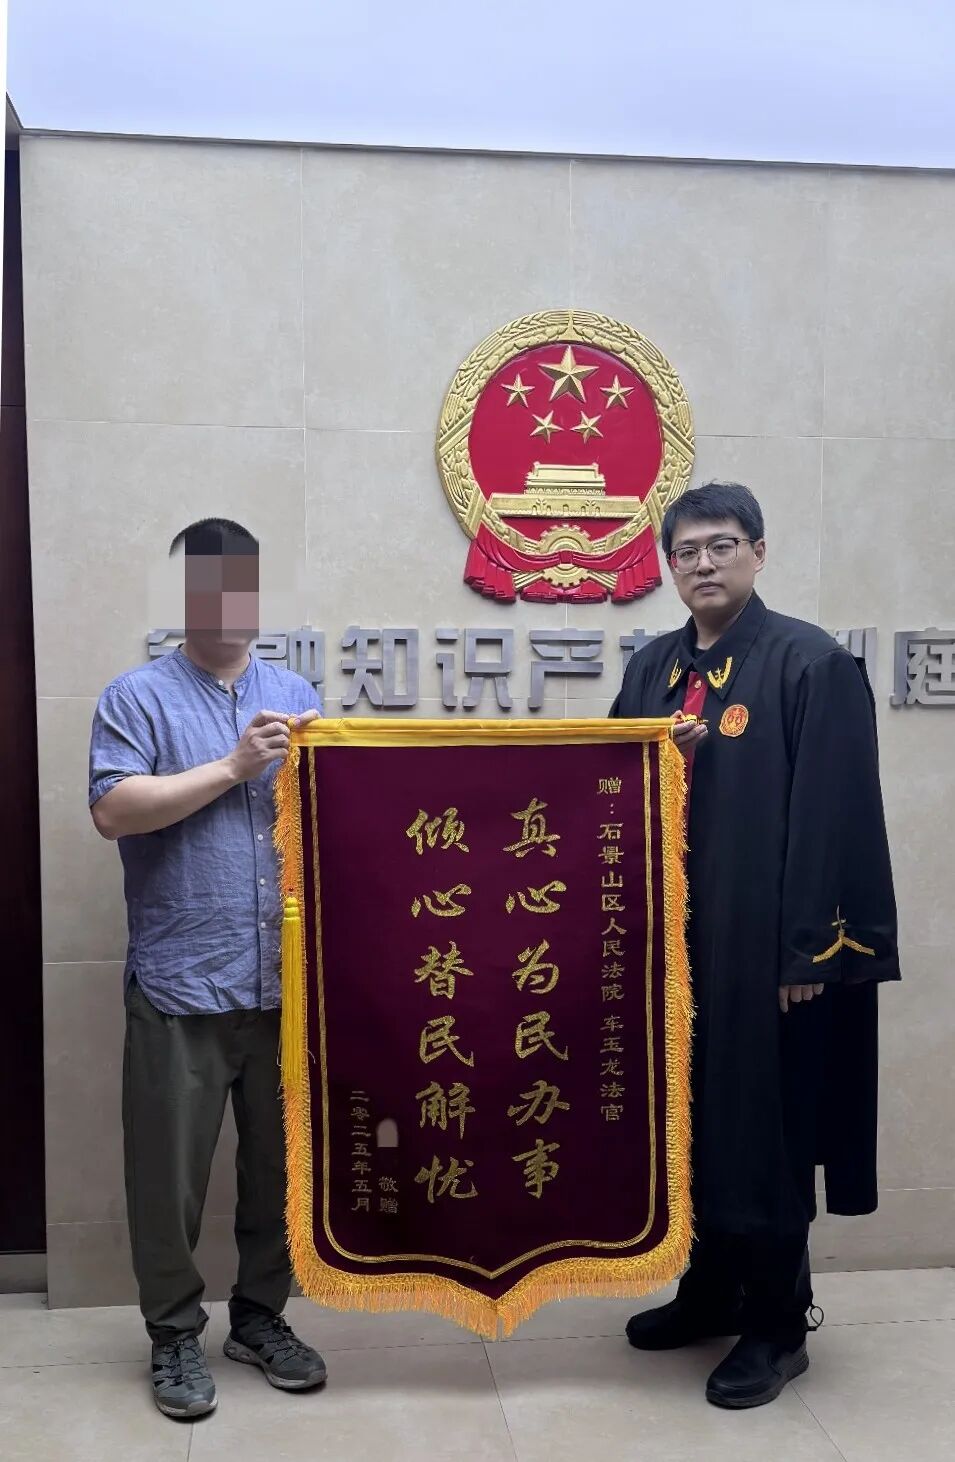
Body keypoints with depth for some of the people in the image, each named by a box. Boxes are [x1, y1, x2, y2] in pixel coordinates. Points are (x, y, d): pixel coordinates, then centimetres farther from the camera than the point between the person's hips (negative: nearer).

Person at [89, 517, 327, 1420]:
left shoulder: (295, 695, 11)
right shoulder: (138, 697, -1)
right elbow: (113, 810, -14)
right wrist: (232, 767, -15)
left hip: (285, 982, 4)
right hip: (180, 985, -3)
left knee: (281, 1165, 14)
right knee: (171, 1173, 8)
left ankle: (260, 1317, 33)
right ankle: (175, 1335, 27)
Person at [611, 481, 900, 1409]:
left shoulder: (812, 664, -10)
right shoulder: (654, 669, 9)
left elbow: (829, 819, -15)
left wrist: (805, 951, -17)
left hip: (764, 946, -6)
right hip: (674, 941, 6)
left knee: (764, 1130, 5)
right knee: (696, 1121, 16)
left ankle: (777, 1325, 22)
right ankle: (714, 1288, 35)